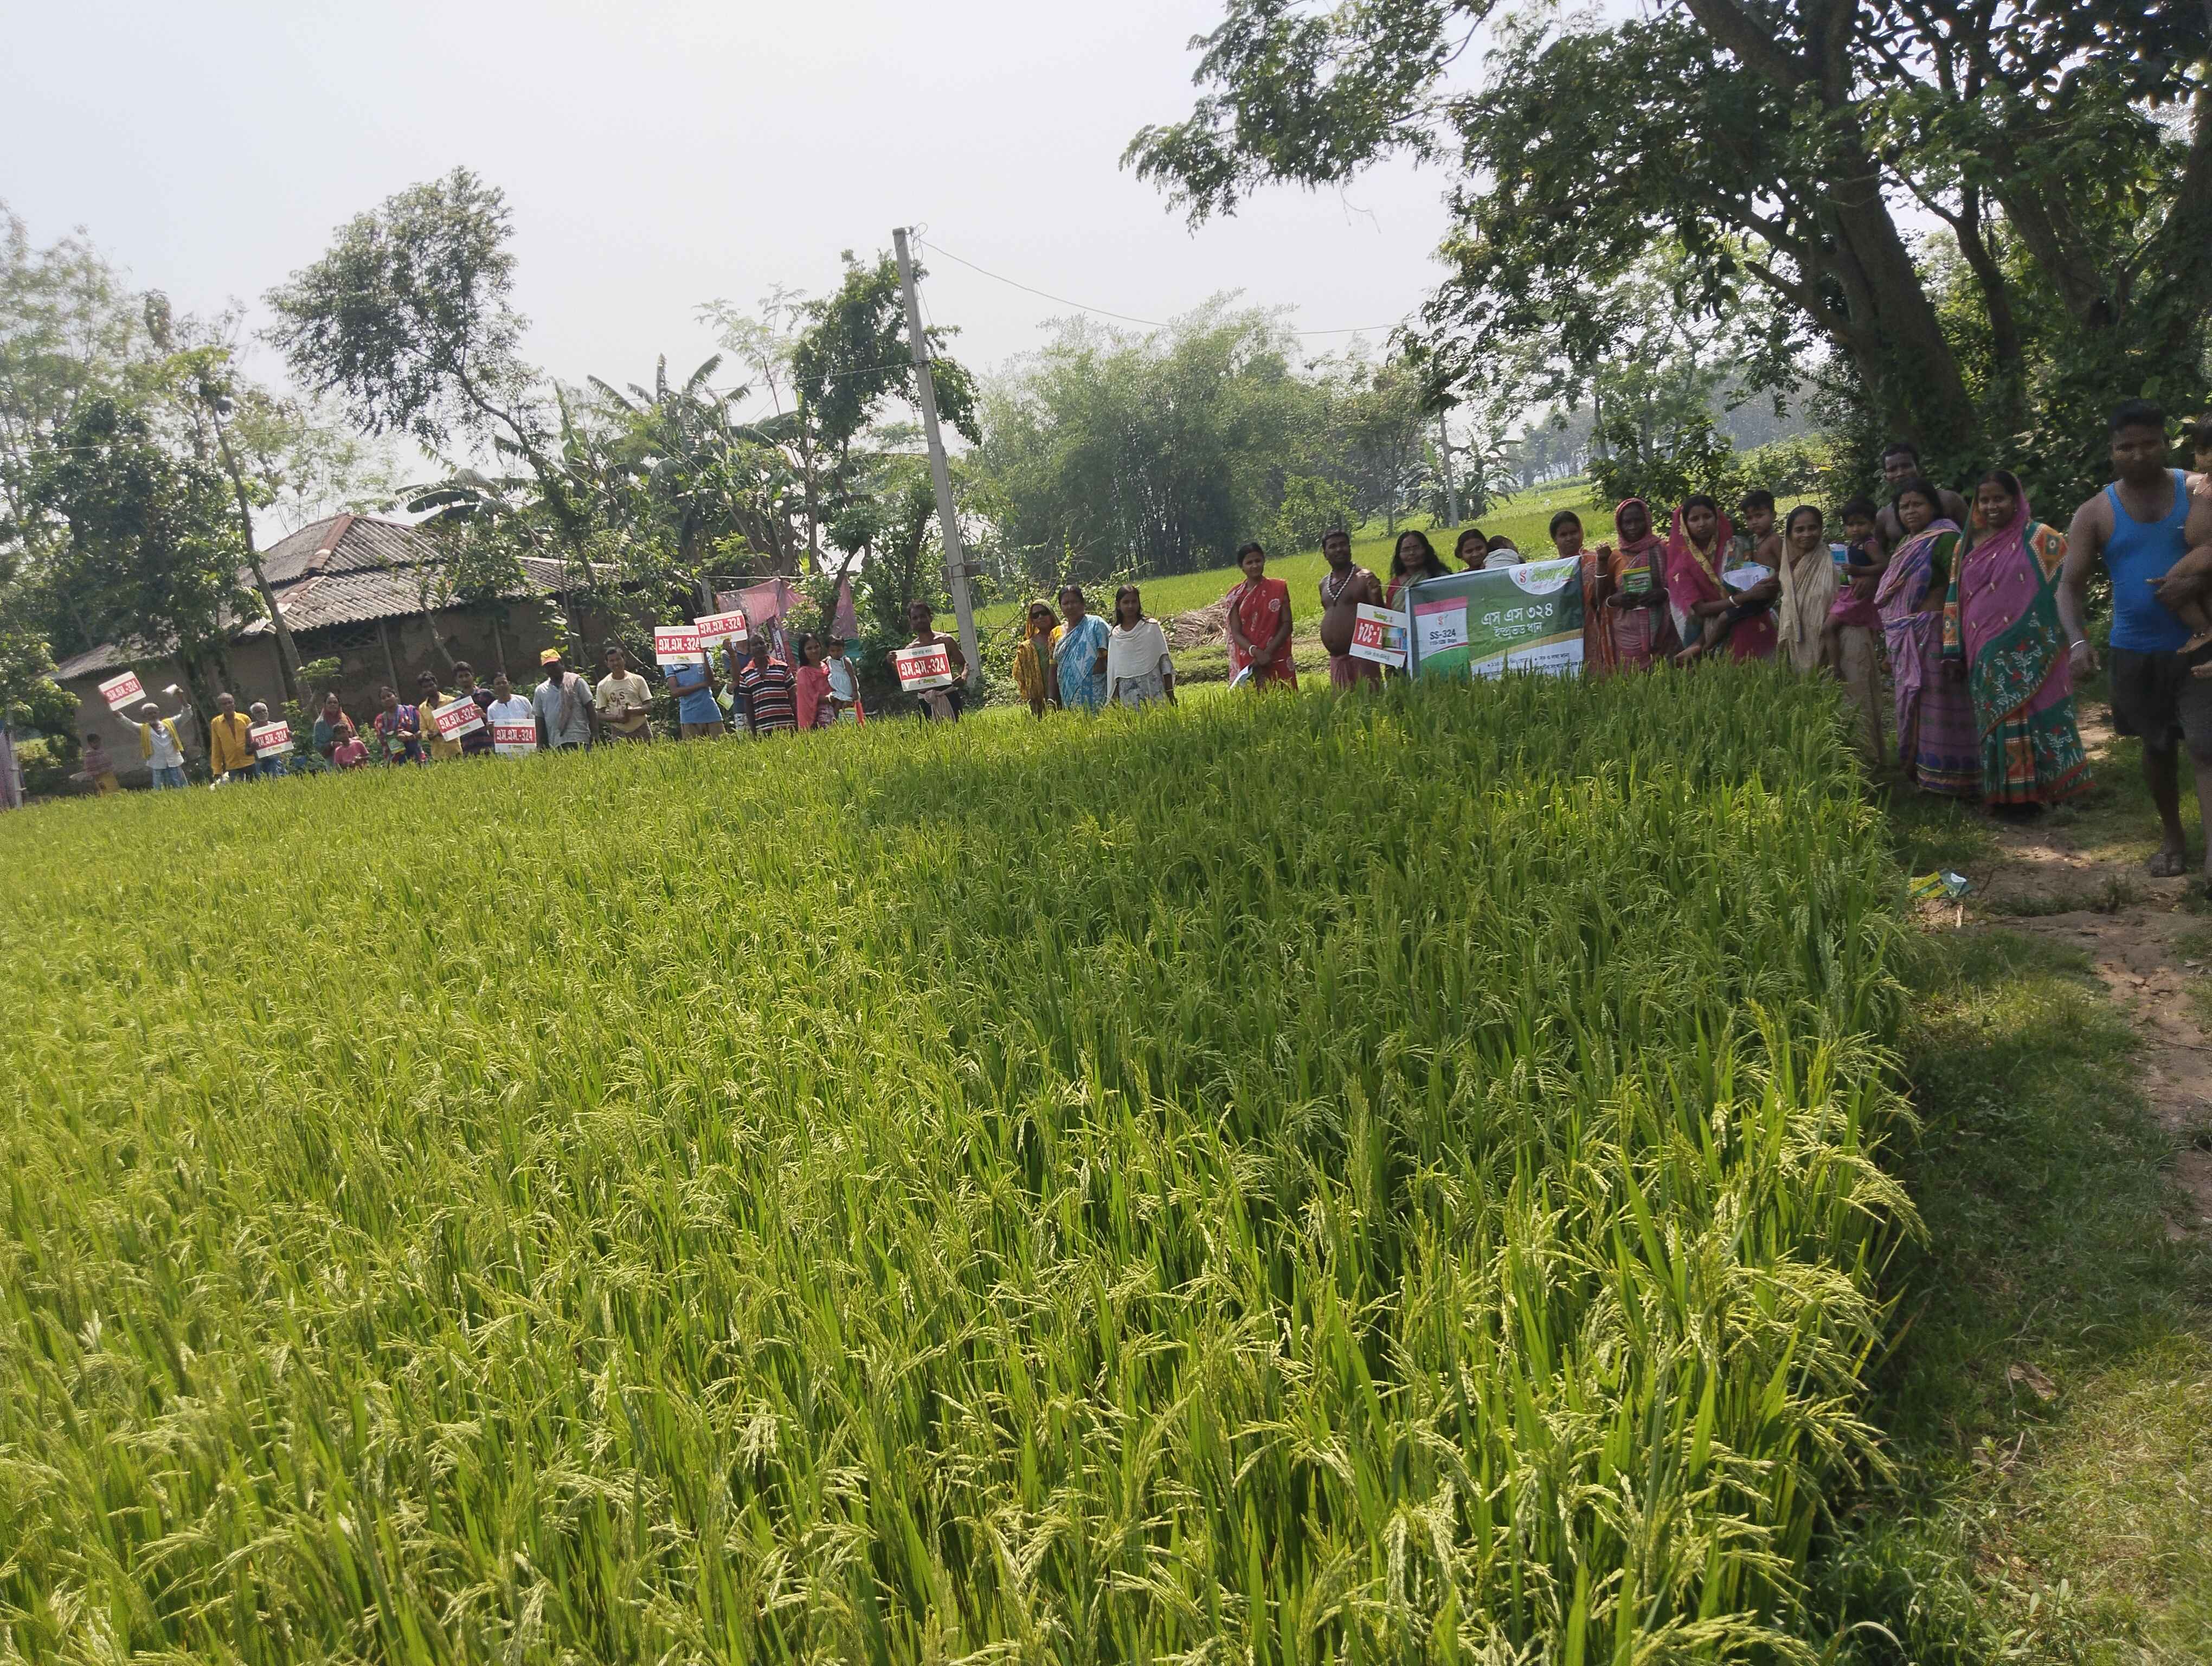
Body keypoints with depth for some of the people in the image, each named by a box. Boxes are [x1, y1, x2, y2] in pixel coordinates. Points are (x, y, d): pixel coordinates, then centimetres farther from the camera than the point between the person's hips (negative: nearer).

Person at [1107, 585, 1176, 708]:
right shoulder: (1114, 635, 8)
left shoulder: (1152, 627, 3)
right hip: (1127, 693, 1)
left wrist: (1170, 693, -1)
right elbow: (1113, 672, 12)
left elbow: (1165, 661, 3)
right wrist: (1114, 702, 7)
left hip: (1153, 689, -1)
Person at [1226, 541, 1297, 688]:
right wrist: (1256, 652, -19)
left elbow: (1287, 625, 0)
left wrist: (1268, 652, -12)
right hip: (1248, 663, 0)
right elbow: (1236, 633, -1)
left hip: (1277, 661, 0)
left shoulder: (1279, 588, 4)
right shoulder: (1236, 595, 4)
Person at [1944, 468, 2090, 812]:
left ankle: (2040, 792, 2)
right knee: (1996, 722, 6)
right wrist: (1955, 652, 10)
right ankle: (2006, 796, 13)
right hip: (1987, 658, 4)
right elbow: (1956, 601, 14)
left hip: (2030, 654, -4)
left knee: (2037, 719, -5)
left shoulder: (2040, 539, 0)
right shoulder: (1969, 547, 13)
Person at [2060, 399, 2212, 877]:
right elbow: (2070, 585, -6)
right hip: (2136, 651, 2)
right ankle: (2172, 837, 32)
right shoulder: (2095, 513, -2)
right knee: (2157, 745, 16)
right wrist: (2077, 641, -23)